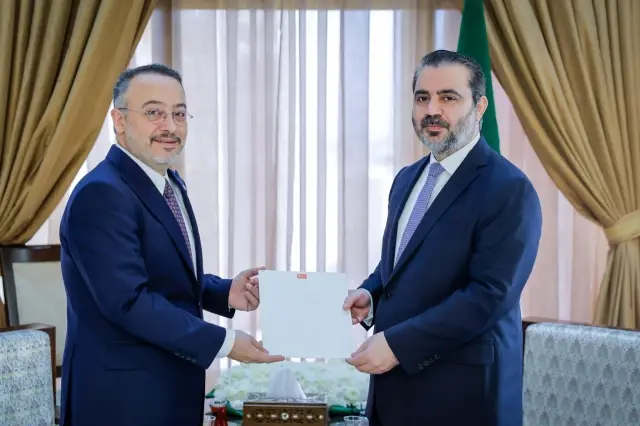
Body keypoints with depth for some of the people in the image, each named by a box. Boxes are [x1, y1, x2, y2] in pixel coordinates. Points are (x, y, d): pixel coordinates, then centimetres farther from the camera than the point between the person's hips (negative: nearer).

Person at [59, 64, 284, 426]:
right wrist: (224, 342, -23)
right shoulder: (101, 195, -20)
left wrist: (226, 293, -1)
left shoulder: (171, 184, 10)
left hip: (174, 386, 9)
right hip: (123, 395, -9)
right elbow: (128, 301, -26)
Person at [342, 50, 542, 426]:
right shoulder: (407, 179, 12)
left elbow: (490, 295, -21)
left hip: (461, 393, -7)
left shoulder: (509, 190, -14)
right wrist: (370, 294, 0)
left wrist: (398, 343, -21)